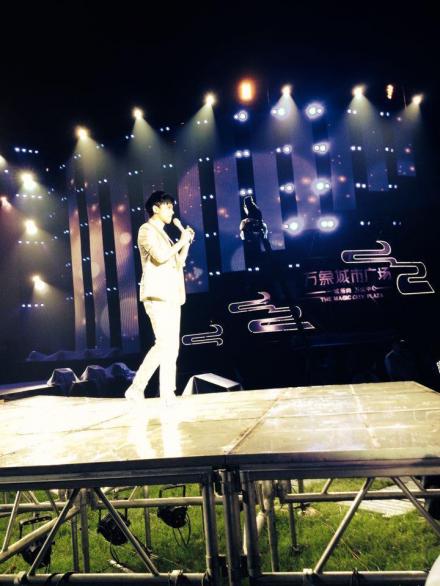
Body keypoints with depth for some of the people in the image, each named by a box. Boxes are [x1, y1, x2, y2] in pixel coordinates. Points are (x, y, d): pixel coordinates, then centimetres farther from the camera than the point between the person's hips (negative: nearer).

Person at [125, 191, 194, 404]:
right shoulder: (147, 230, -2)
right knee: (164, 344, -15)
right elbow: (160, 256, -18)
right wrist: (180, 242, -5)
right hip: (157, 295, -9)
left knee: (172, 347, 5)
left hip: (170, 296, 9)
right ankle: (136, 388, -6)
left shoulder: (163, 234, 23)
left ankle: (168, 395, 7)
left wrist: (186, 243, 10)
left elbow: (179, 263, 22)